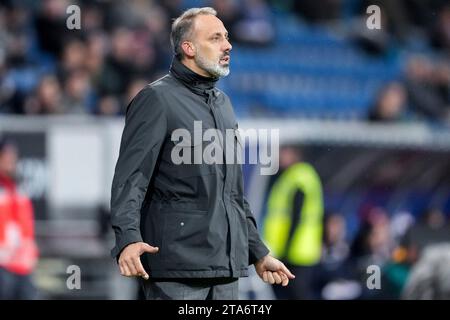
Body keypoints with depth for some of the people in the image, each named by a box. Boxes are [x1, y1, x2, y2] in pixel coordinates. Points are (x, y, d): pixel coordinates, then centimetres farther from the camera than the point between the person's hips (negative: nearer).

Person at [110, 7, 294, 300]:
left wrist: (258, 253, 25)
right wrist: (128, 239, -28)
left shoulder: (223, 103, 20)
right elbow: (130, 179, -13)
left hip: (227, 265, 8)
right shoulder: (157, 99, -4)